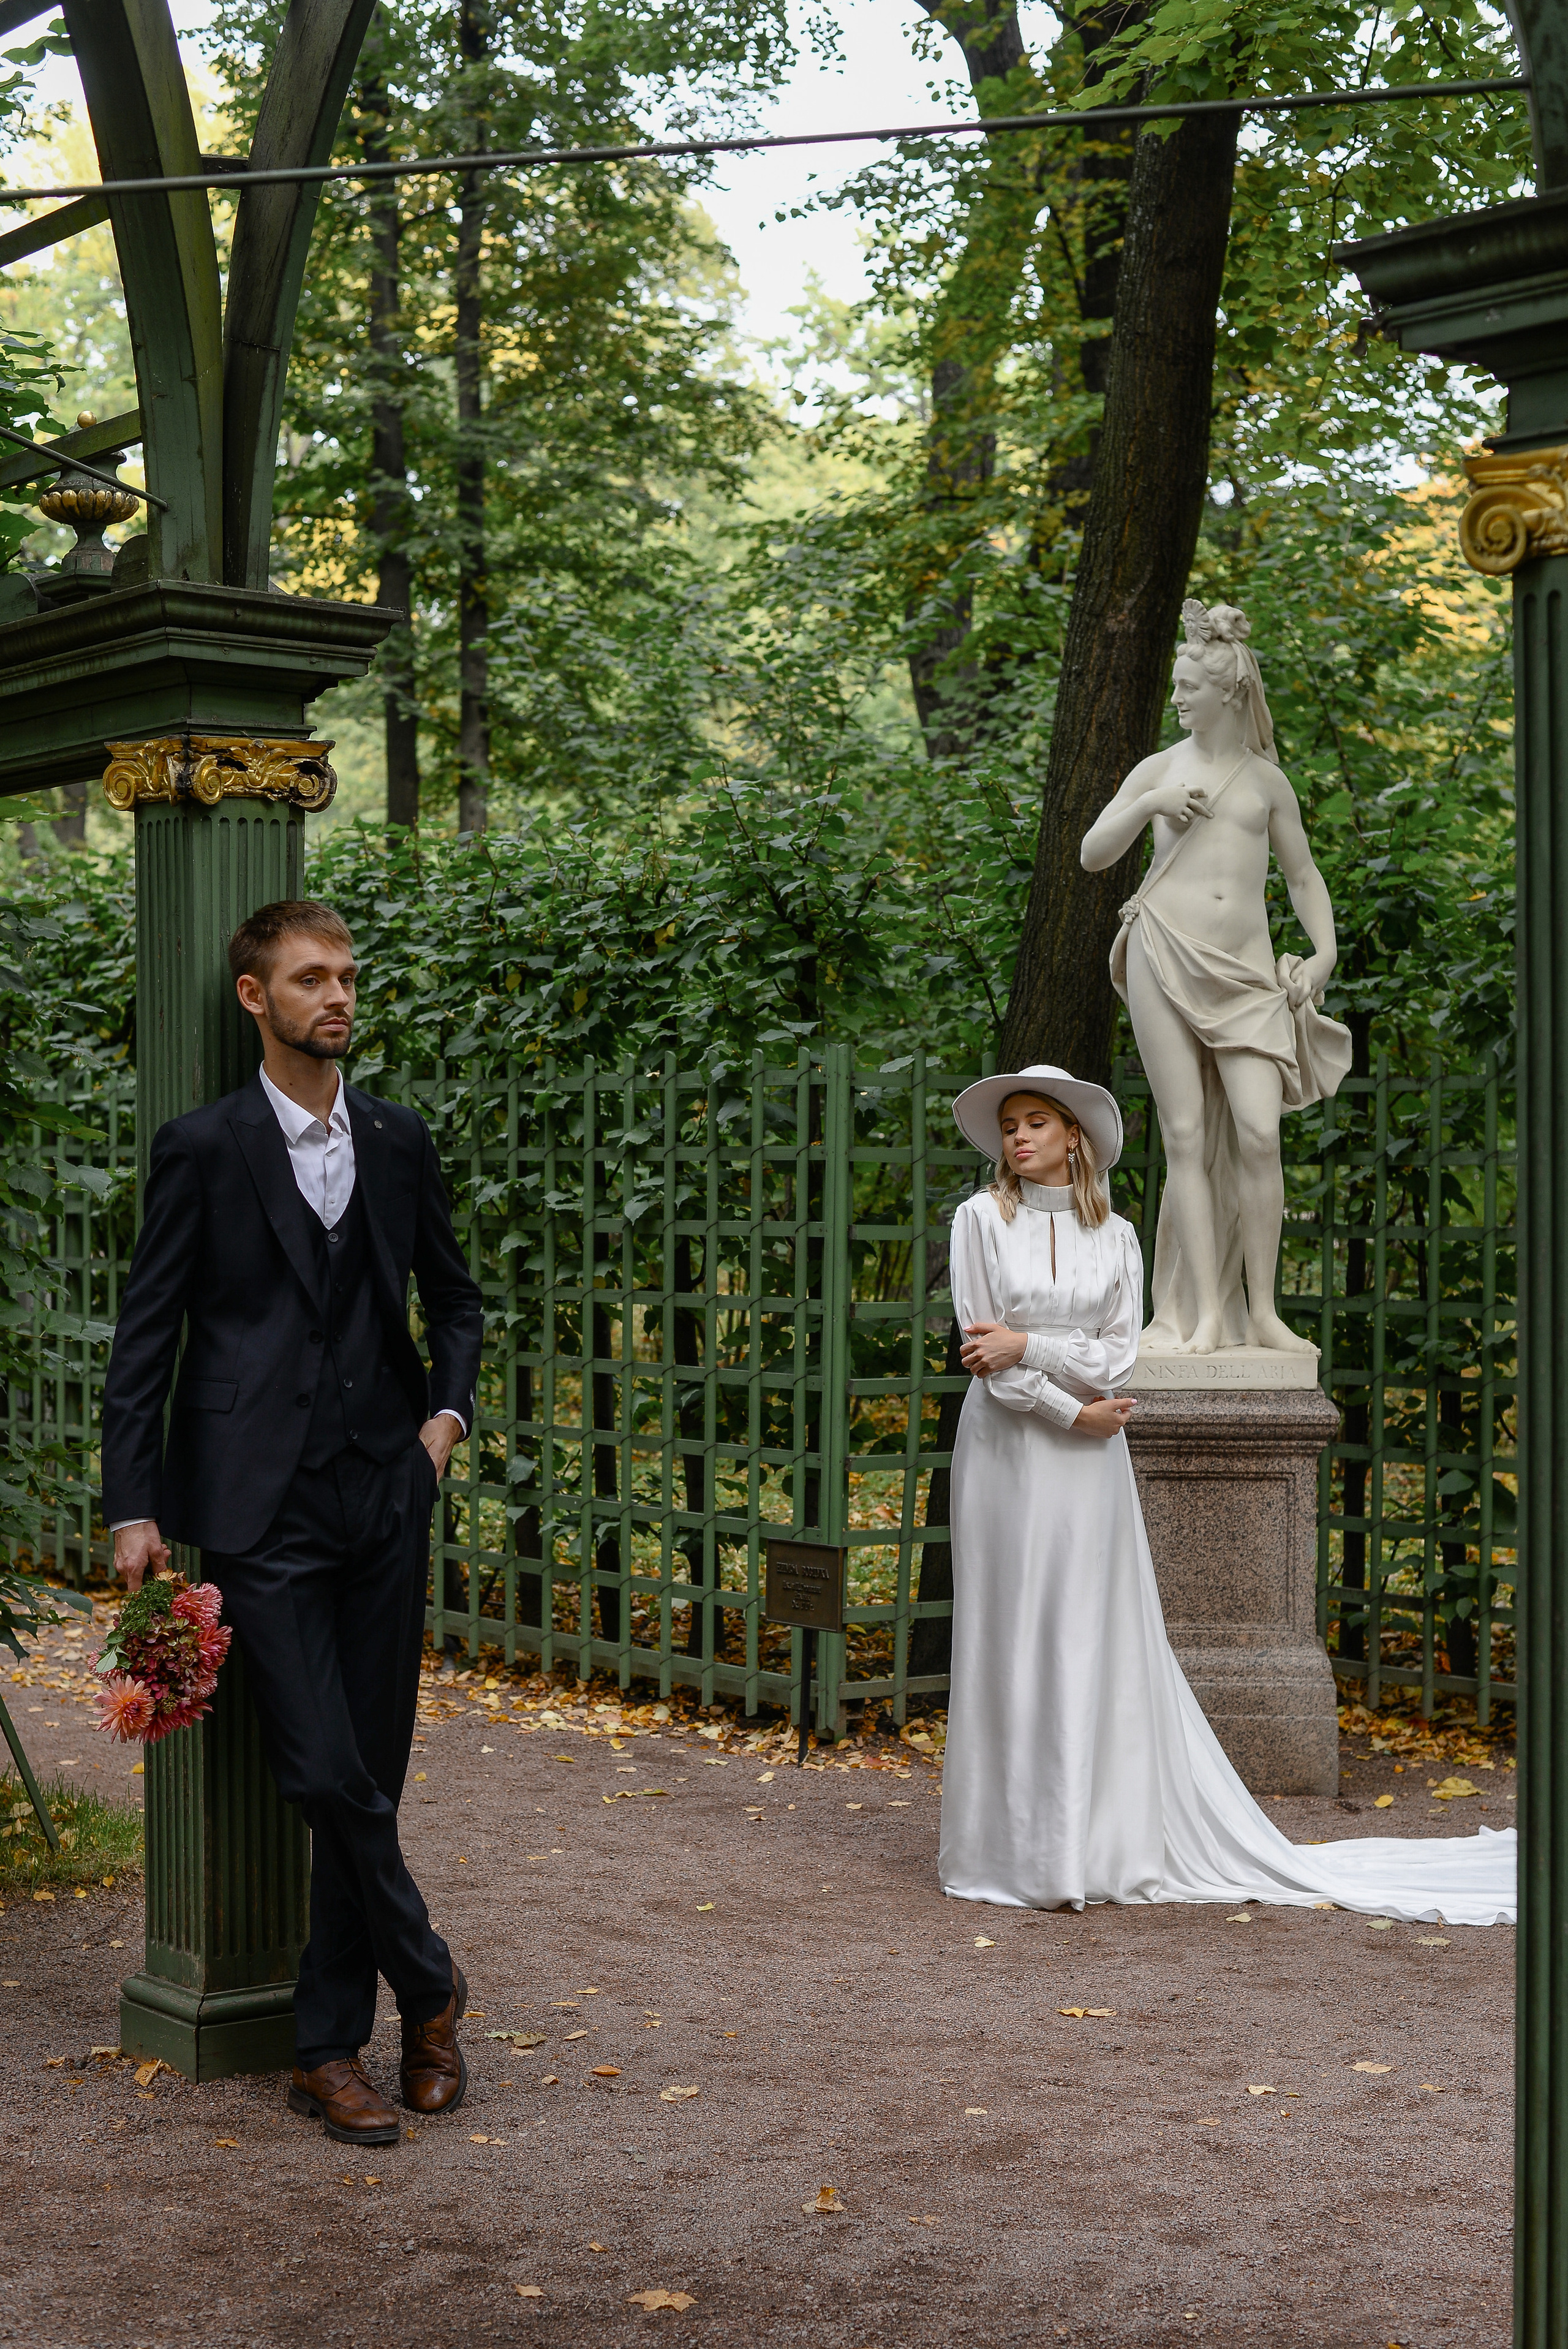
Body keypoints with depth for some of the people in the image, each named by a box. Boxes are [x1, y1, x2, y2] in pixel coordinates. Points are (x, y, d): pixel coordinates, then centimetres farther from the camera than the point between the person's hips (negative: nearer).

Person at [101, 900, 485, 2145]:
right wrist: (135, 1507, -5)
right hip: (263, 1512, -4)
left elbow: (454, 1296, 22)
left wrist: (449, 1411, 6)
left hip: (385, 1498, 4)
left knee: (371, 1776, 6)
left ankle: (332, 2046, 17)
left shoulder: (399, 1141, 10)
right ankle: (429, 1983, 13)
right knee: (324, 1775, -11)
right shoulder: (203, 1149, -2)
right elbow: (145, 1339, -1)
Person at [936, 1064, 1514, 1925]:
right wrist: (1073, 1410, -8)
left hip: (1090, 1466, 2)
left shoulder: (1113, 1235, 8)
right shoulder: (980, 1220, 2)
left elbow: (1115, 1357, -2)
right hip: (1006, 1452, -1)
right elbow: (985, 1357, -6)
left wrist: (1027, 1345, -12)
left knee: (1093, 1644, 1)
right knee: (1008, 1645, 0)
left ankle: (1096, 1845, 7)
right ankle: (1006, 1845, 7)